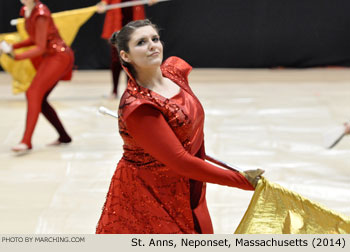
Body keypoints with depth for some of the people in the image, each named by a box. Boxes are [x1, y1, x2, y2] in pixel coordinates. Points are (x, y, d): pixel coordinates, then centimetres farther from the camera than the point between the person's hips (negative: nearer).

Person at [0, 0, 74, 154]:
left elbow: (40, 48, -20)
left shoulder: (40, 14, -18)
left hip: (58, 56, -10)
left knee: (33, 93, -21)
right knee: (39, 100, 10)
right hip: (50, 57, 10)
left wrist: (17, 56, -23)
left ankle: (26, 141, -29)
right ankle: (64, 136, 22)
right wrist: (13, 47, 4)